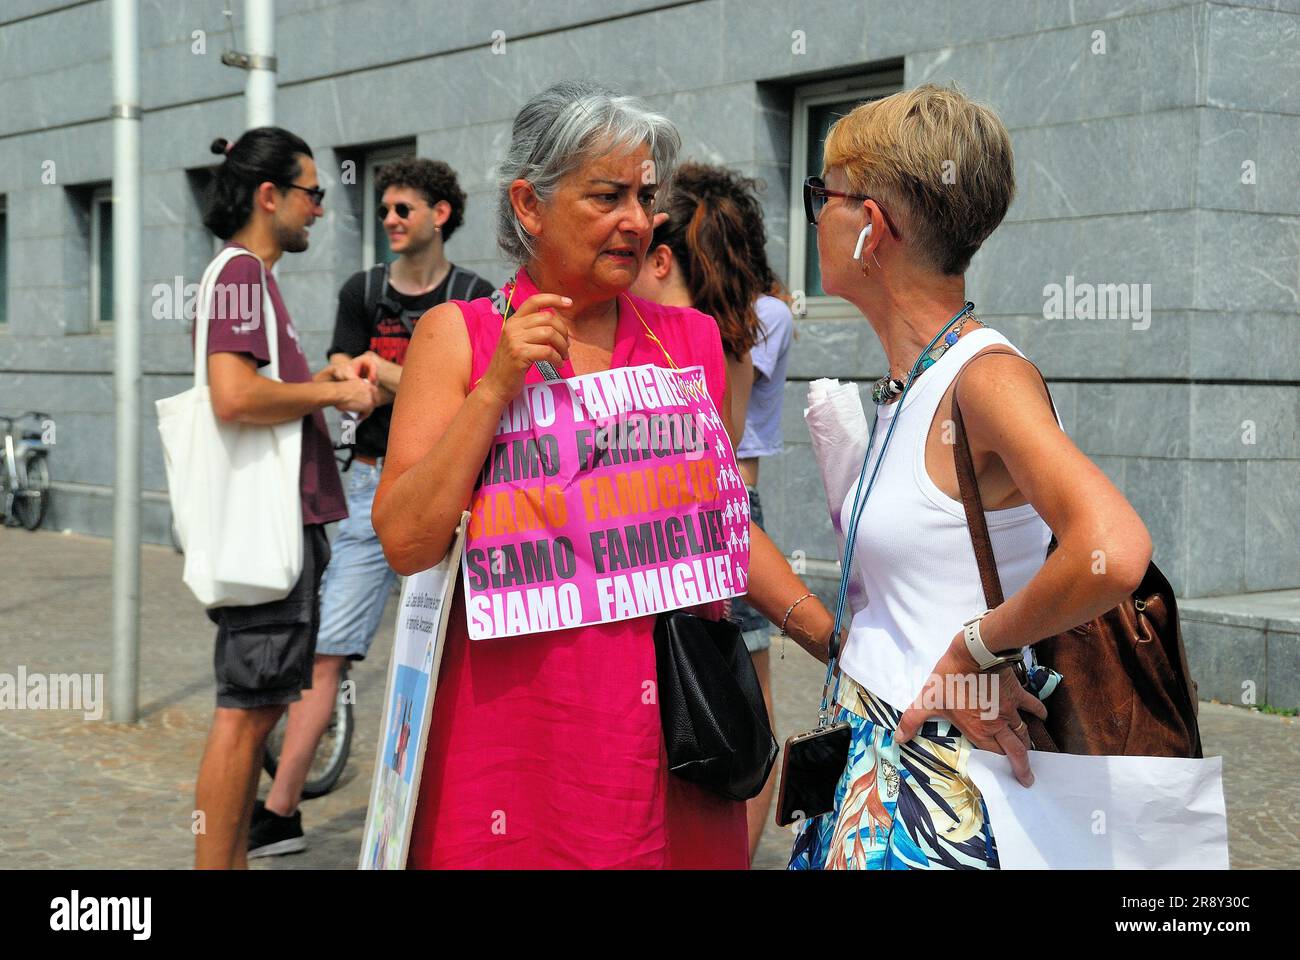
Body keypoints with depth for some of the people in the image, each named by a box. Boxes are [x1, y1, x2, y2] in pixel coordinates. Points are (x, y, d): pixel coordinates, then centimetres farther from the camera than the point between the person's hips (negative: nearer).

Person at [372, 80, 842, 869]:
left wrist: (838, 642, 10)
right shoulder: (458, 335, 1)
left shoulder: (693, 340, 9)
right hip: (514, 711, -2)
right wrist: (495, 389, -14)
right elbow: (405, 541, -8)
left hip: (666, 717, 3)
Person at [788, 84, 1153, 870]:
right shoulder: (908, 384, 9)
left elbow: (1113, 551, -33)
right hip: (867, 750, 8)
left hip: (931, 774, -8)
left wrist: (978, 650, -22)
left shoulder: (987, 376, -18)